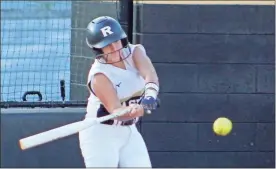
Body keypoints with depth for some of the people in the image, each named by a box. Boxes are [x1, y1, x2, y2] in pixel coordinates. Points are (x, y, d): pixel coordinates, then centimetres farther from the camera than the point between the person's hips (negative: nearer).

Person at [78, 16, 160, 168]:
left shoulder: (135, 52, -9)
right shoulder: (99, 75, -24)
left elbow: (150, 76, -29)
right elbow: (116, 111, -34)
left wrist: (150, 95, -51)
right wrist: (137, 110, -56)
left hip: (129, 132, 6)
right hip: (100, 134, -6)